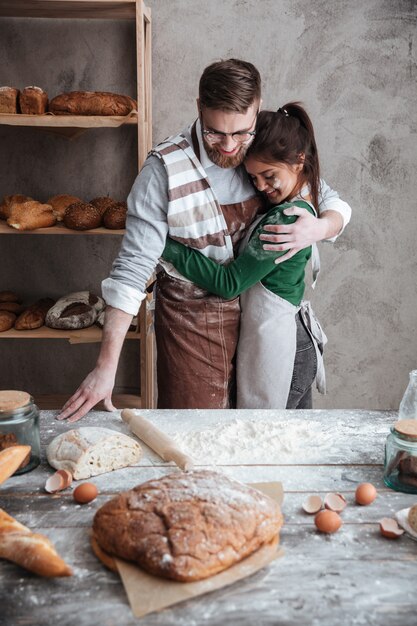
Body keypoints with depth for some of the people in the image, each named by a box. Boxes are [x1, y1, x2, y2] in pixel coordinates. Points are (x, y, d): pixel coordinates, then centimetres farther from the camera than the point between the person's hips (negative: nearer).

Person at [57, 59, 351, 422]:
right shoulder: (166, 168, -19)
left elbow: (334, 204, 6)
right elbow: (133, 267, -18)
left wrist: (319, 228, -20)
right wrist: (106, 365, -21)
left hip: (255, 311, 4)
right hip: (191, 319, -4)